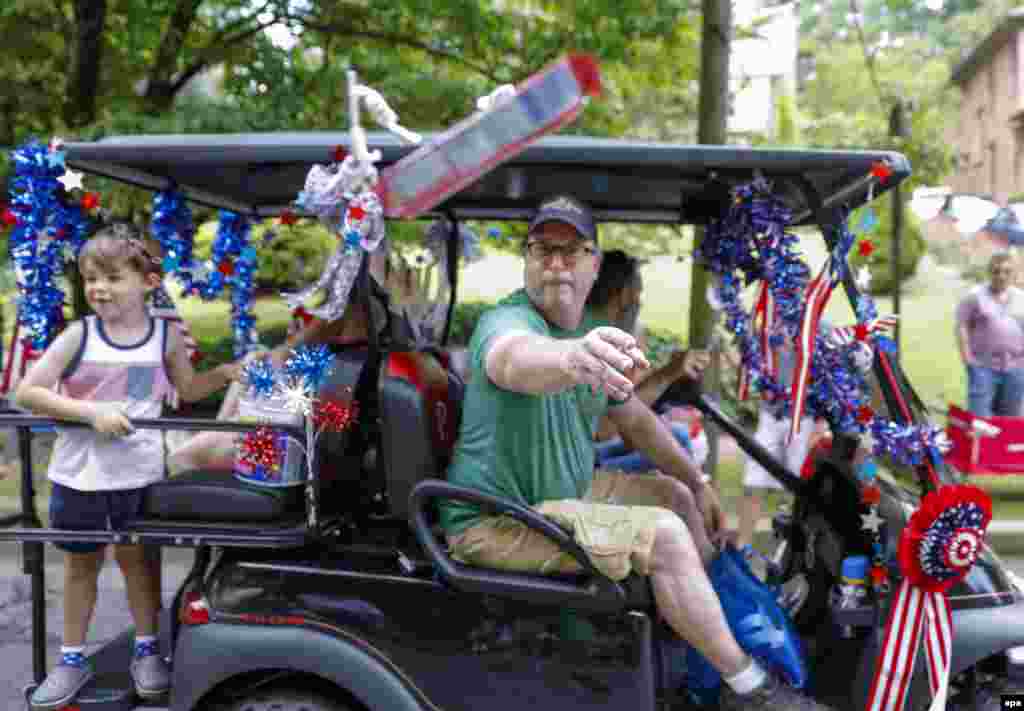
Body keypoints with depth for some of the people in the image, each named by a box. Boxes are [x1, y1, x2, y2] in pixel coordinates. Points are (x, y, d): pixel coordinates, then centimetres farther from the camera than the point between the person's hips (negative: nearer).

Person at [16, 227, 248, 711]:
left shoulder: (166, 337, -5)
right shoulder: (79, 335, -11)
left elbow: (188, 390, 10)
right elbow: (26, 394, -13)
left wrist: (224, 373, -8)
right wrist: (92, 412, -23)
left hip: (137, 474, 0)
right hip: (79, 473, 0)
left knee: (136, 558, 14)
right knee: (80, 563, 14)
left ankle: (146, 650, 30)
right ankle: (72, 659, 28)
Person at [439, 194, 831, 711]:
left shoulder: (592, 333, 5)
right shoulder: (506, 320, -22)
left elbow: (637, 420, 18)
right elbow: (517, 359, -49)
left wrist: (699, 483, 16)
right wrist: (573, 357, -70)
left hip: (567, 490, 9)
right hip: (498, 521, -9)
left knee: (677, 495, 15)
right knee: (665, 535, -18)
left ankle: (719, 623, 29)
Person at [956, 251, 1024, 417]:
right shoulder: (976, 296, 0)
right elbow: (962, 326, -2)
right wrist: (966, 356, -10)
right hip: (983, 366, -4)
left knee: (1010, 417, 11)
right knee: (979, 416, -9)